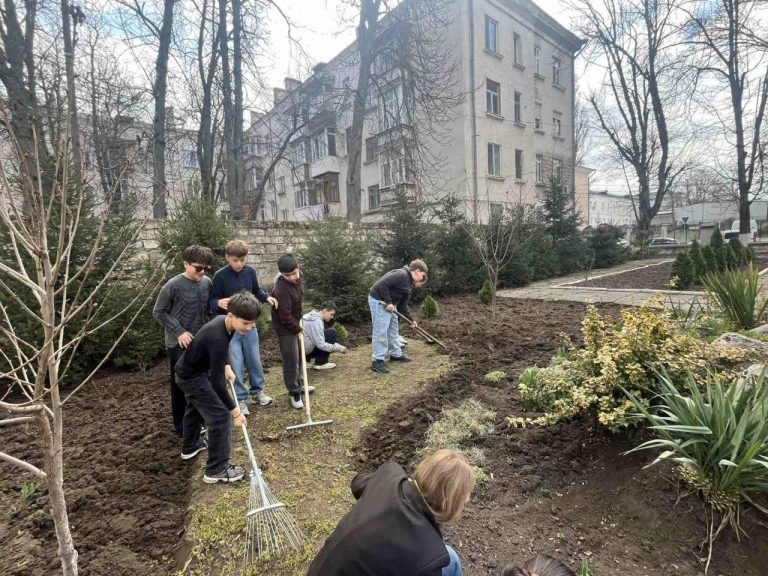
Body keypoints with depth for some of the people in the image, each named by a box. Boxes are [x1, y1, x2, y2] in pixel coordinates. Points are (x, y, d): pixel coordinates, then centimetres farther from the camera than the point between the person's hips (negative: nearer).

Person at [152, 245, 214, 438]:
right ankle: (182, 427, 21)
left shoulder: (207, 282, 0)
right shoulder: (173, 285, -16)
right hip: (179, 344, -5)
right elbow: (158, 312, -9)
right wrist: (179, 331, -15)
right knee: (180, 385, 7)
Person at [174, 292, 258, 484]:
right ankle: (216, 470, 2)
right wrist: (235, 410, -27)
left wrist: (226, 366, 1)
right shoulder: (217, 338, -37)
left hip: (191, 371, 10)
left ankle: (190, 446, 53)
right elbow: (217, 383, -33)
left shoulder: (223, 321, -11)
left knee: (196, 407, 29)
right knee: (221, 416, -9)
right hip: (192, 377, -10)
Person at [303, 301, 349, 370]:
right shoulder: (316, 321, -19)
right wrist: (338, 348, -13)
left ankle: (308, 359, 15)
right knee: (332, 332, -13)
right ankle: (321, 363, -6)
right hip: (304, 348, -10)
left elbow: (319, 339, 19)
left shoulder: (315, 316, 13)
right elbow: (321, 344, -23)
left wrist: (339, 347, 10)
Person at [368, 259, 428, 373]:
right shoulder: (401, 274, -18)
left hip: (389, 303, 11)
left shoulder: (409, 283, 14)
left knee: (393, 329, 17)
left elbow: (403, 304, 17)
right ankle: (377, 361, -3)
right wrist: (388, 302, -22)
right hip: (379, 301, -11)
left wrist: (411, 319, 13)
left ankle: (396, 354, 30)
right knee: (381, 331, -8)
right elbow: (382, 284, -26)